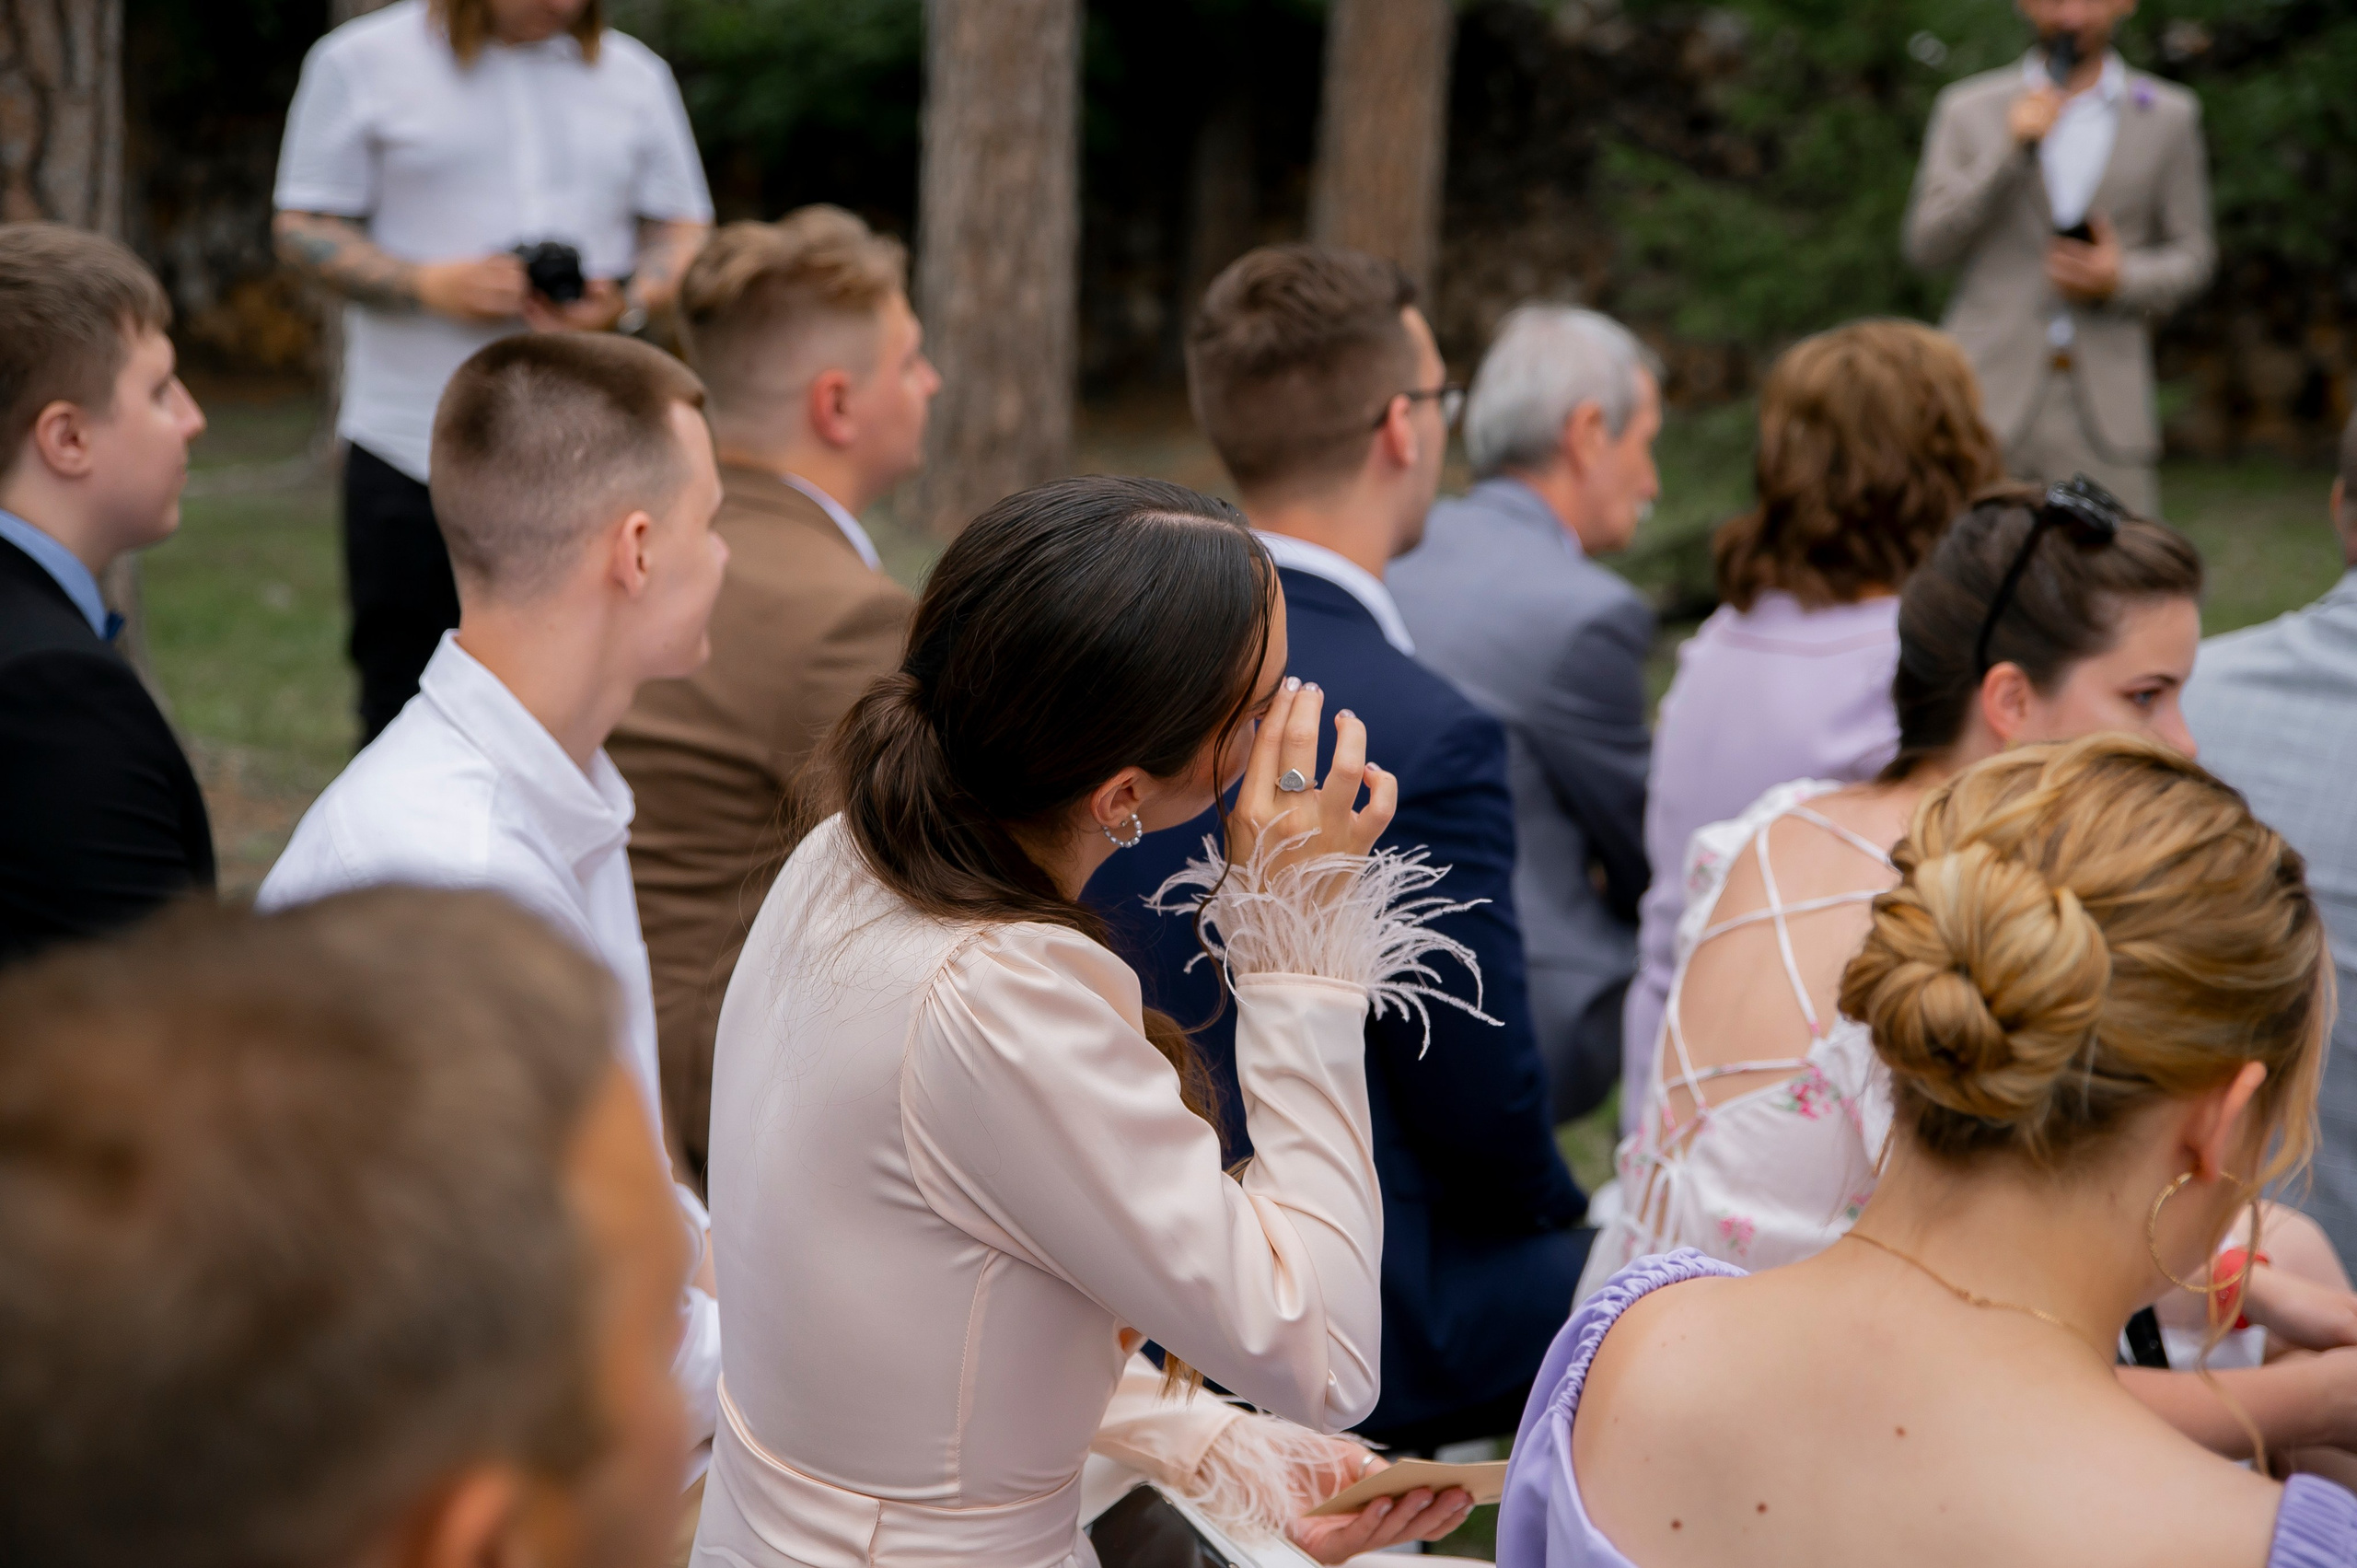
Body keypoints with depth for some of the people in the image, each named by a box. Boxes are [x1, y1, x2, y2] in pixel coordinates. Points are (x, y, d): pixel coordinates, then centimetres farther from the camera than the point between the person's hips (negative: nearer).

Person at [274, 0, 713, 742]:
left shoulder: (636, 75, 11)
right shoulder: (361, 61, 3)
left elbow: (684, 231, 14)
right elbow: (302, 228, 2)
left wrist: (629, 302, -8)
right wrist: (430, 283, -14)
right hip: (413, 453, -2)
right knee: (404, 703, 4)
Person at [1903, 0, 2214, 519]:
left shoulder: (2169, 116, 11)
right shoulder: (1967, 109, 9)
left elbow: (2192, 254, 14)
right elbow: (1926, 245, 1)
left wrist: (2123, 280, -8)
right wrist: (2011, 150, -11)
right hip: (1986, 396, -1)